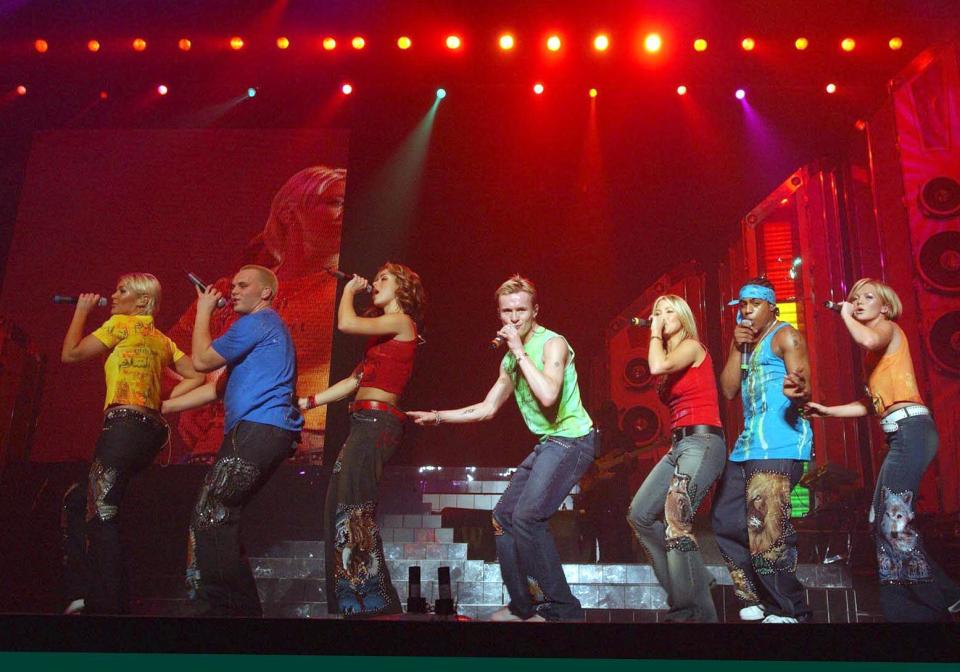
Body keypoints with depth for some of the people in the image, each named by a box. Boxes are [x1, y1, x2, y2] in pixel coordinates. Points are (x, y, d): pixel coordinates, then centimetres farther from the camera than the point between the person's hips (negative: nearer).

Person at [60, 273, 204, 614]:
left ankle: (111, 604, -11)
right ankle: (90, 595, 13)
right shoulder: (162, 340, 23)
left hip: (125, 424, -9)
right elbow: (196, 377, 17)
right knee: (80, 501, 16)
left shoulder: (122, 324, 2)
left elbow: (70, 354, 5)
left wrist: (82, 309, 16)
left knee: (101, 514, -9)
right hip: (152, 427, 9)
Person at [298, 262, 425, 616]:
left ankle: (370, 603, -7)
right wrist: (308, 402, 19)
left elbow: (346, 323, -15)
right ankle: (352, 601, 15)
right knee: (340, 508, 8)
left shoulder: (401, 321, -3)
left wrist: (349, 289, 4)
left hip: (377, 420, -10)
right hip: (365, 421, 10)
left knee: (353, 511, -13)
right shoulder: (384, 330, 24)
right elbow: (355, 380, 21)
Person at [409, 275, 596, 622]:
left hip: (571, 439, -10)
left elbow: (548, 395, -30)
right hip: (546, 444, 10)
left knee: (527, 516, -22)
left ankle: (562, 608, -11)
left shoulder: (552, 343, -12)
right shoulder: (511, 358, 13)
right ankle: (523, 606, 21)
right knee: (504, 515, 11)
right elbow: (487, 408, 20)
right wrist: (438, 416, 17)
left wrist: (520, 351, -22)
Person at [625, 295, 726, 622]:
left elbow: (658, 367, -20)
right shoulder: (671, 357, 20)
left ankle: (698, 610, -17)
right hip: (679, 443, 9)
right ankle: (687, 584, 14)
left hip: (702, 441, -9)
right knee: (640, 515, 6)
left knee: (675, 519, -23)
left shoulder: (692, 346, -2)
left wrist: (656, 336, -7)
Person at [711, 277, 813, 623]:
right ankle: (760, 601, 23)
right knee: (726, 523, 11)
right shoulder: (744, 342, 20)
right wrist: (736, 348, 1)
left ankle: (790, 613, 2)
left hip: (779, 446, -9)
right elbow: (728, 390, 11)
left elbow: (804, 389, -14)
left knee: (767, 536, -14)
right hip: (747, 446, 9)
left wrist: (797, 392, -38)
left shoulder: (785, 336, -3)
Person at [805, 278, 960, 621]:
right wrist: (829, 411, 19)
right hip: (900, 434, 10)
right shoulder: (875, 350, 24)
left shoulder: (888, 328, 0)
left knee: (895, 521, -14)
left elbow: (868, 339, -26)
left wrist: (846, 316, -9)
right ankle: (904, 607, 16)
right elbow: (869, 403, 24)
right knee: (882, 521, 9)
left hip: (911, 428, -10)